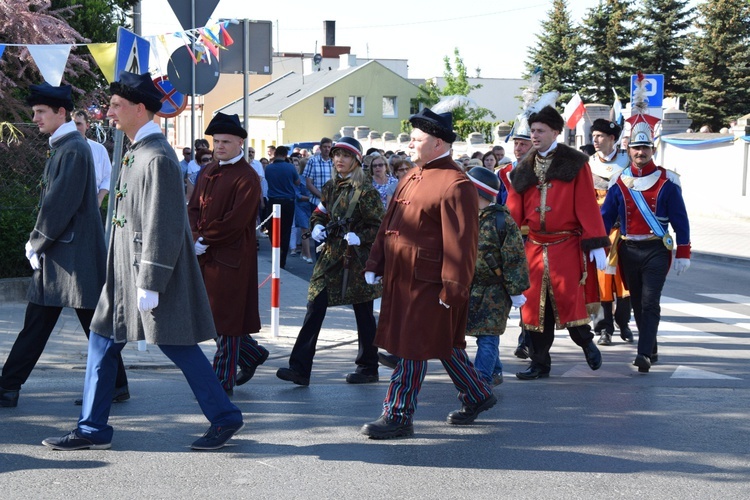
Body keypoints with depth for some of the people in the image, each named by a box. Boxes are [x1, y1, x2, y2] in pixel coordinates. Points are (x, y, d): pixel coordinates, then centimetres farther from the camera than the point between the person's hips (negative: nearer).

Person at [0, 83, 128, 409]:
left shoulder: (74, 149, -15)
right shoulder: (61, 147, 15)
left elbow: (62, 203, -19)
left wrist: (37, 243, -11)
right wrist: (37, 244, 10)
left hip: (75, 254, -10)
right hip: (55, 252, 10)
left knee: (95, 323, 0)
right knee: (36, 324, 9)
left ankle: (116, 386, 9)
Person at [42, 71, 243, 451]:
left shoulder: (157, 157, -18)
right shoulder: (135, 152, 13)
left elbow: (163, 226, -21)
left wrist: (150, 284, -21)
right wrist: (139, 278, 20)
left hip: (153, 269, -10)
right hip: (126, 270, 10)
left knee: (178, 347, -1)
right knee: (102, 342, 10)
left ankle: (225, 418, 14)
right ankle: (92, 430, 17)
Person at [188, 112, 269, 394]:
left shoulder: (247, 178, -11)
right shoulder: (208, 172, 14)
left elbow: (236, 222, -18)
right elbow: (193, 208, 10)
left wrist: (205, 240, -14)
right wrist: (196, 239, -7)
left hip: (230, 259, -8)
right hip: (205, 256, 8)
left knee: (225, 320, -2)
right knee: (211, 316, 14)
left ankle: (224, 382, 5)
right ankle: (252, 353, 33)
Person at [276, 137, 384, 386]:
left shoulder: (365, 191, -10)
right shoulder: (330, 187, 9)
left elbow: (379, 226, -10)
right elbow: (319, 214, 18)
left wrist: (359, 238, -25)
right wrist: (317, 228, -3)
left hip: (357, 260, -5)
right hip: (331, 256, 6)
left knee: (363, 314, 7)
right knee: (315, 307, -3)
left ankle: (368, 368, 22)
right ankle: (300, 368, -5)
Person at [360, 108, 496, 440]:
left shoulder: (456, 185, -15)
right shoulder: (411, 180, 14)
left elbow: (461, 242, -19)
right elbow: (389, 224, 18)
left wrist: (453, 288, -21)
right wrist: (375, 265, 12)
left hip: (427, 285, -9)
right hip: (401, 279, 9)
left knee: (413, 348, -4)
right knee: (443, 345, 18)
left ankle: (398, 416, 4)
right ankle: (477, 396, 33)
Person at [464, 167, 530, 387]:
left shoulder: (502, 221, -12)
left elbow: (514, 259, -13)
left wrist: (516, 291, -15)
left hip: (494, 291, -7)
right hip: (471, 288, 7)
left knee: (487, 336, -7)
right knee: (486, 336, 14)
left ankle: (481, 380, -8)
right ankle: (494, 373, 27)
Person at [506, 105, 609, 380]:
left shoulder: (575, 164, -2)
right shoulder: (524, 169, 10)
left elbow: (587, 205, -6)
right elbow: (515, 210, 9)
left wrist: (596, 244, -11)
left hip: (567, 246, -4)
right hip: (534, 247, 4)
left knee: (569, 300, -6)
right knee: (536, 306, 5)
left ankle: (586, 342, 22)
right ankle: (539, 363, 14)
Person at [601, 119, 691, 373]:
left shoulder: (667, 182, -2)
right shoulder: (619, 182, 5)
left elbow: (680, 219, 0)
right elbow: (605, 217, 7)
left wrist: (683, 254, -2)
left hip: (656, 251, -3)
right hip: (628, 251, 3)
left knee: (650, 303, -11)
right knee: (637, 303, 10)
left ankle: (644, 354, -17)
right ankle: (651, 349, 22)